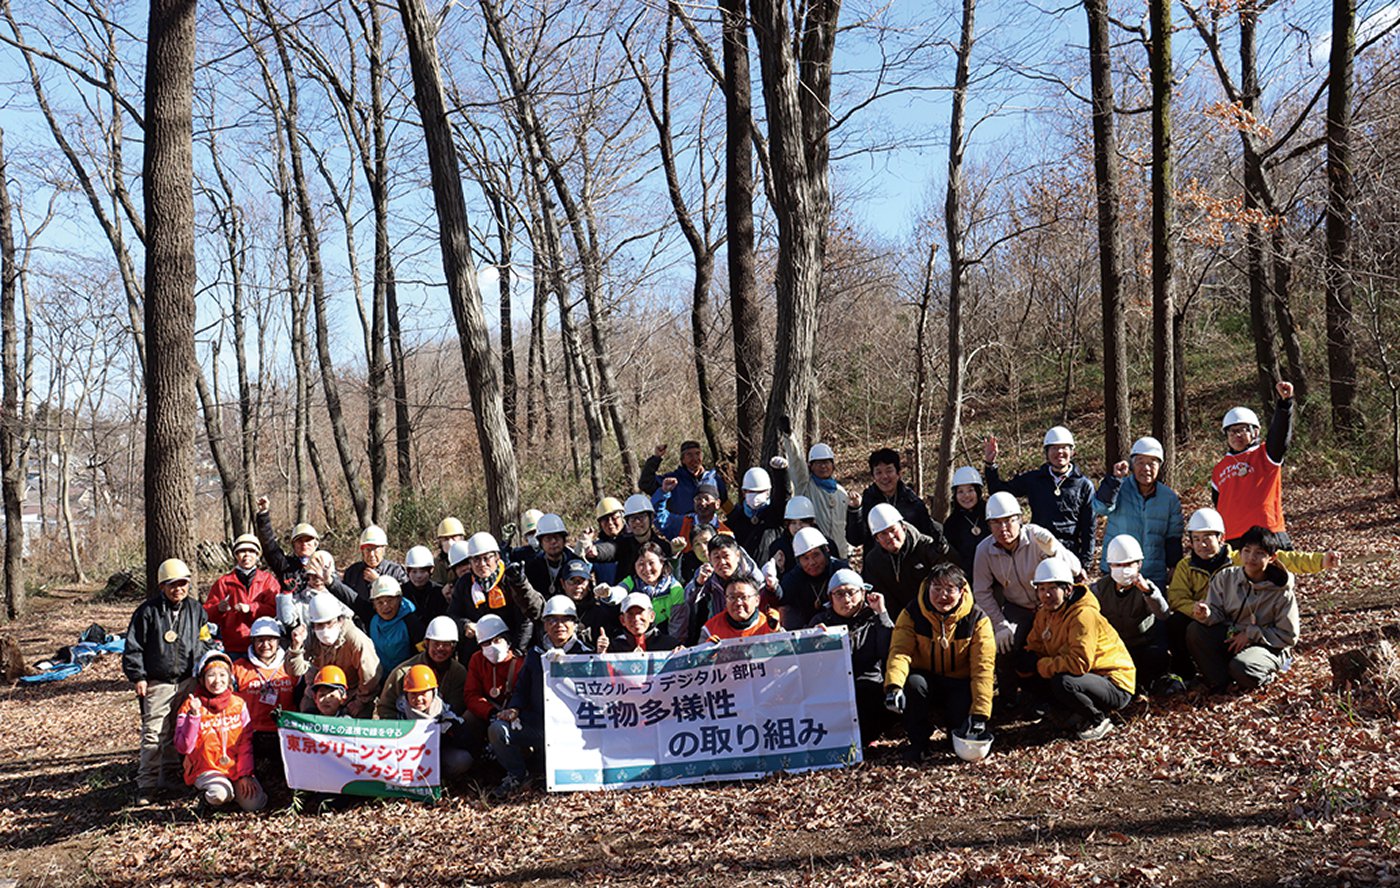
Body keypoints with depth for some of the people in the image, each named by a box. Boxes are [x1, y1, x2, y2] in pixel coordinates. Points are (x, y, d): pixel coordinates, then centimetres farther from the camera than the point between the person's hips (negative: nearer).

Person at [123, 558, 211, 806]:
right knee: (153, 734, -8)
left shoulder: (196, 610, 7)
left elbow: (204, 644, 14)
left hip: (187, 683, 4)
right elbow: (133, 647, -2)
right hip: (157, 683, -3)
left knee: (179, 734, 10)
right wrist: (138, 677, -8)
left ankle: (169, 779, 22)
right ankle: (146, 785, -4)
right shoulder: (148, 611, -2)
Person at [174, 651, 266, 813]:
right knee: (220, 795, -33)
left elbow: (246, 743, 2)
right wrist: (194, 715, -24)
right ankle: (208, 793, 1)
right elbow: (184, 747, -14)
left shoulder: (238, 704, 3)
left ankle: (232, 788, 12)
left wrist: (245, 774, -8)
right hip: (206, 769, -3)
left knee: (254, 802, -18)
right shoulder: (191, 706, -6)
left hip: (235, 767, 3)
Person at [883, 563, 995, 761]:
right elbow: (899, 652, -22)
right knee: (913, 682, -33)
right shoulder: (912, 614, -10)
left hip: (960, 685, 0)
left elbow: (983, 667, -19)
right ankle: (918, 742, -10)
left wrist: (979, 712, -28)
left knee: (963, 714, -30)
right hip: (927, 678, 1)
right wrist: (894, 685, -43)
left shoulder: (977, 619, -12)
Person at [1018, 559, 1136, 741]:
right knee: (1030, 678, -3)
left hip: (1115, 686, -9)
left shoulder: (1084, 615, -24)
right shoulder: (1045, 614, 4)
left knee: (1063, 683, -35)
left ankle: (1098, 721, -7)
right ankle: (1078, 720, 0)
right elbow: (1034, 649, 5)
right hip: (1088, 678, 9)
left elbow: (1080, 663, -32)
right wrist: (1028, 662, -20)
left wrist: (1039, 665, -24)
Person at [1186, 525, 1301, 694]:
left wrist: (1251, 634, -16)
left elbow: (1288, 636, -7)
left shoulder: (1282, 593, -11)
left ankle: (1264, 677, 2)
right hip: (1230, 639, 4)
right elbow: (1217, 613, -1)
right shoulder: (1225, 578, -2)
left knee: (1241, 667, -36)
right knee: (1194, 631, -22)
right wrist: (1206, 615, -26)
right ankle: (1219, 681, -9)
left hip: (1268, 647, -4)